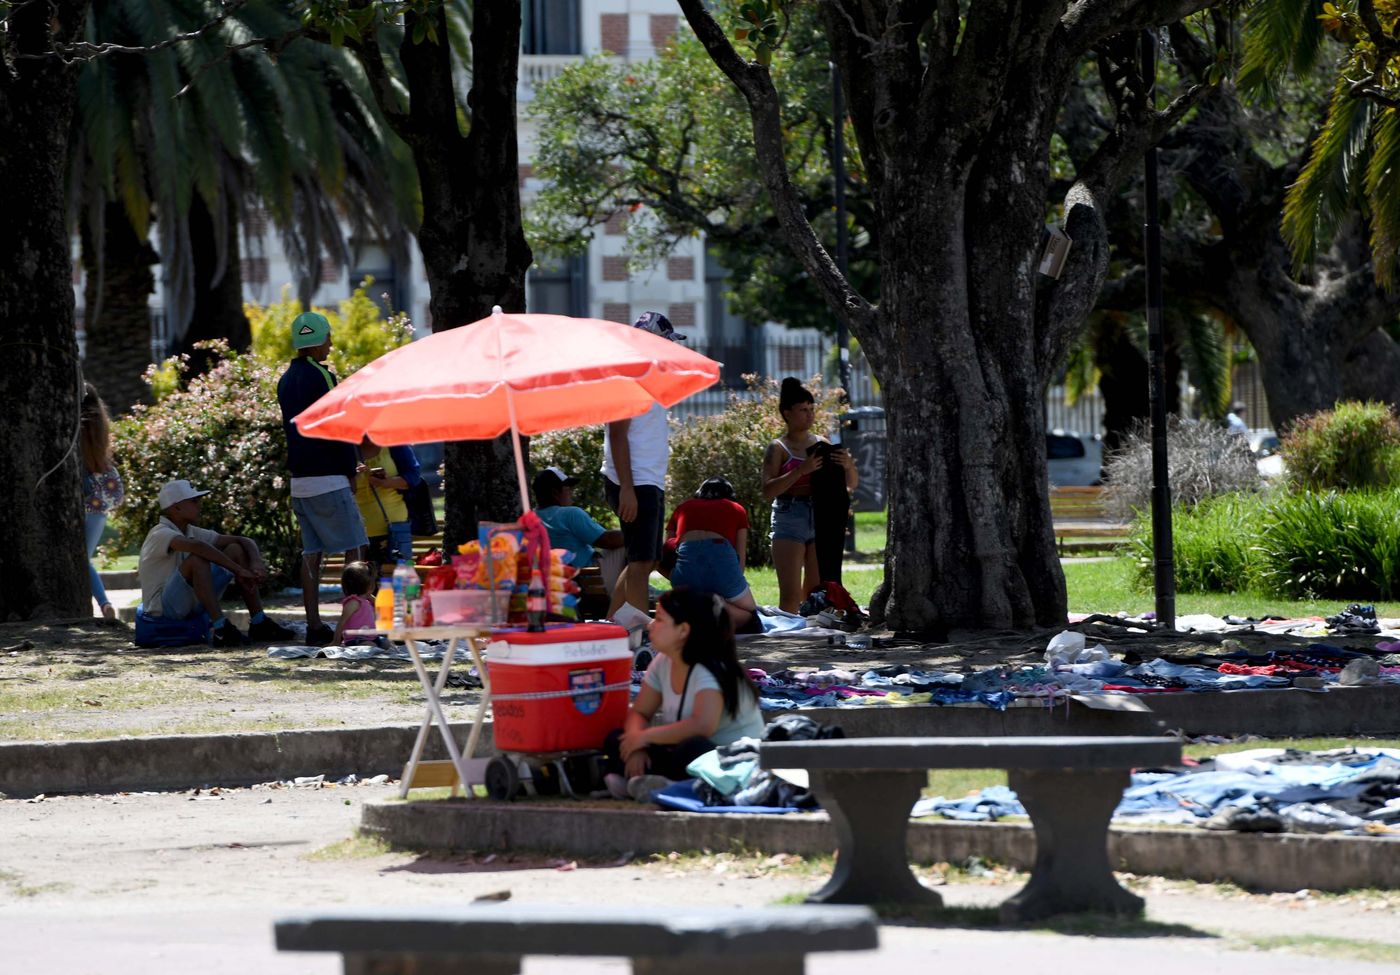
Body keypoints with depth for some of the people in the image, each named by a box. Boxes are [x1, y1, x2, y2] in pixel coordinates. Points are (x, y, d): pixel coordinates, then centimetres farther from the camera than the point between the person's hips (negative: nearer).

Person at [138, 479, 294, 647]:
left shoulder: (192, 532, 9)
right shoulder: (160, 534, -17)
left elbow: (245, 541, 8)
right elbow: (196, 545, -38)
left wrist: (256, 564, -14)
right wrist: (238, 570, -36)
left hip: (192, 602, 8)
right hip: (161, 607, -8)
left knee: (236, 550, 2)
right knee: (198, 559, -32)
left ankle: (259, 624, -3)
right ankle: (220, 629, -33)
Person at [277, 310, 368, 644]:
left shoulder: (286, 380, 14)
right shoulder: (321, 377, -12)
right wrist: (350, 470, -3)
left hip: (300, 479, 8)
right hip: (328, 479, -8)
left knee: (311, 553, 7)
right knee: (355, 548, -4)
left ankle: (314, 626, 4)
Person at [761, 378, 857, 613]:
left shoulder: (823, 444, 12)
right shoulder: (778, 449, -1)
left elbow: (851, 485, 15)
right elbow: (768, 490, -13)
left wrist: (848, 465, -8)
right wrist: (801, 470, -22)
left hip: (821, 517, 5)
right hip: (790, 518, -5)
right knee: (791, 595, -9)